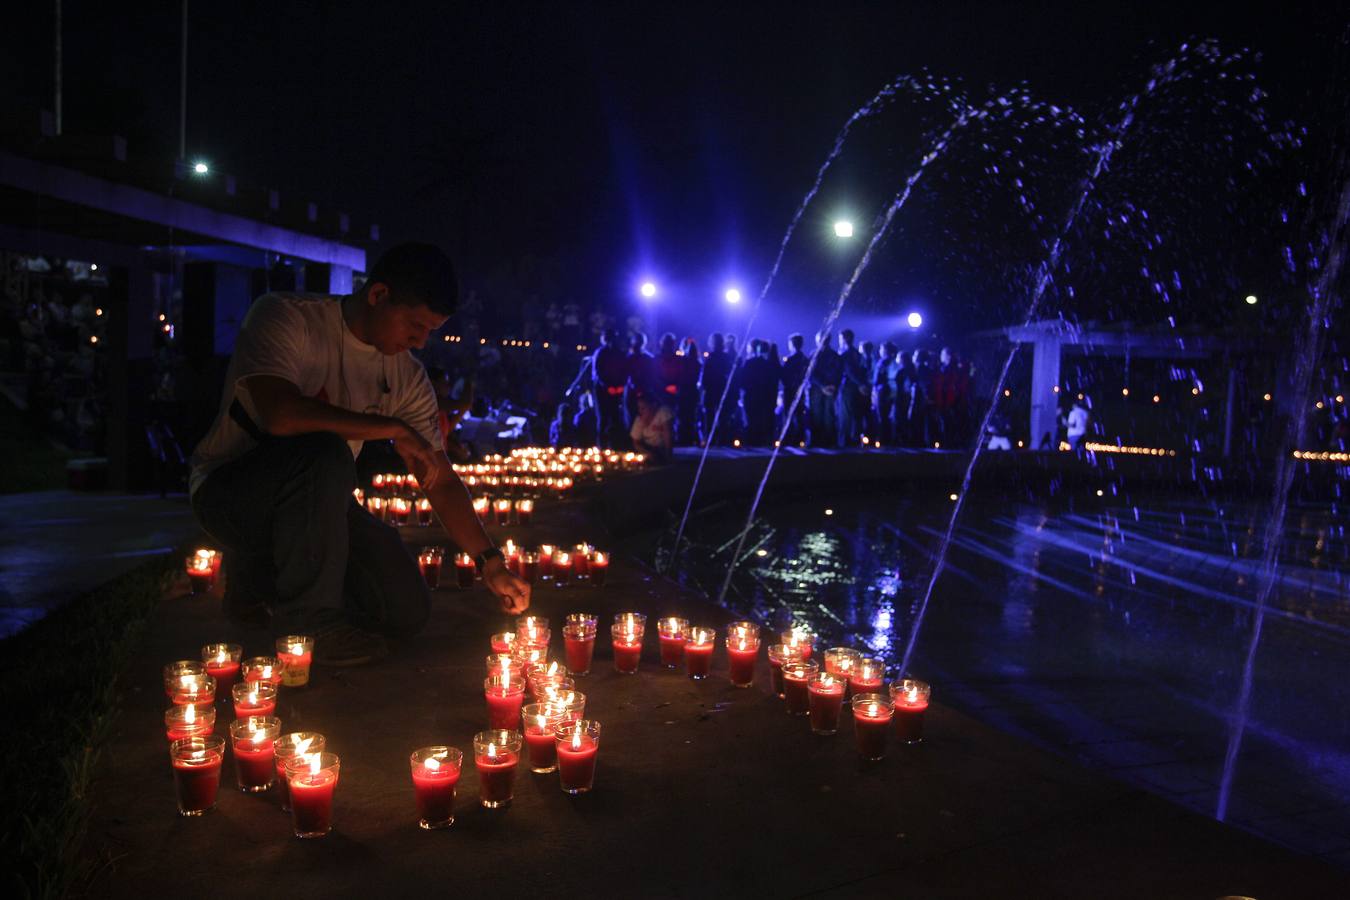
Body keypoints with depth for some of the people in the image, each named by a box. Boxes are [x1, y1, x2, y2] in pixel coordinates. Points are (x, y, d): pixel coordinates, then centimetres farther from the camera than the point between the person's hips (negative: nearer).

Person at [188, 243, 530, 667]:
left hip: (312, 499, 6)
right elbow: (281, 416, -36)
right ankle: (306, 615, -17)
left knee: (408, 612, -5)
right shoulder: (284, 317, -18)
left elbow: (441, 481, 0)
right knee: (325, 454, -37)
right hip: (228, 488, -6)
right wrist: (393, 429, -28)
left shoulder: (406, 376, -2)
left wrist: (491, 563, -8)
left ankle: (265, 582, 16)